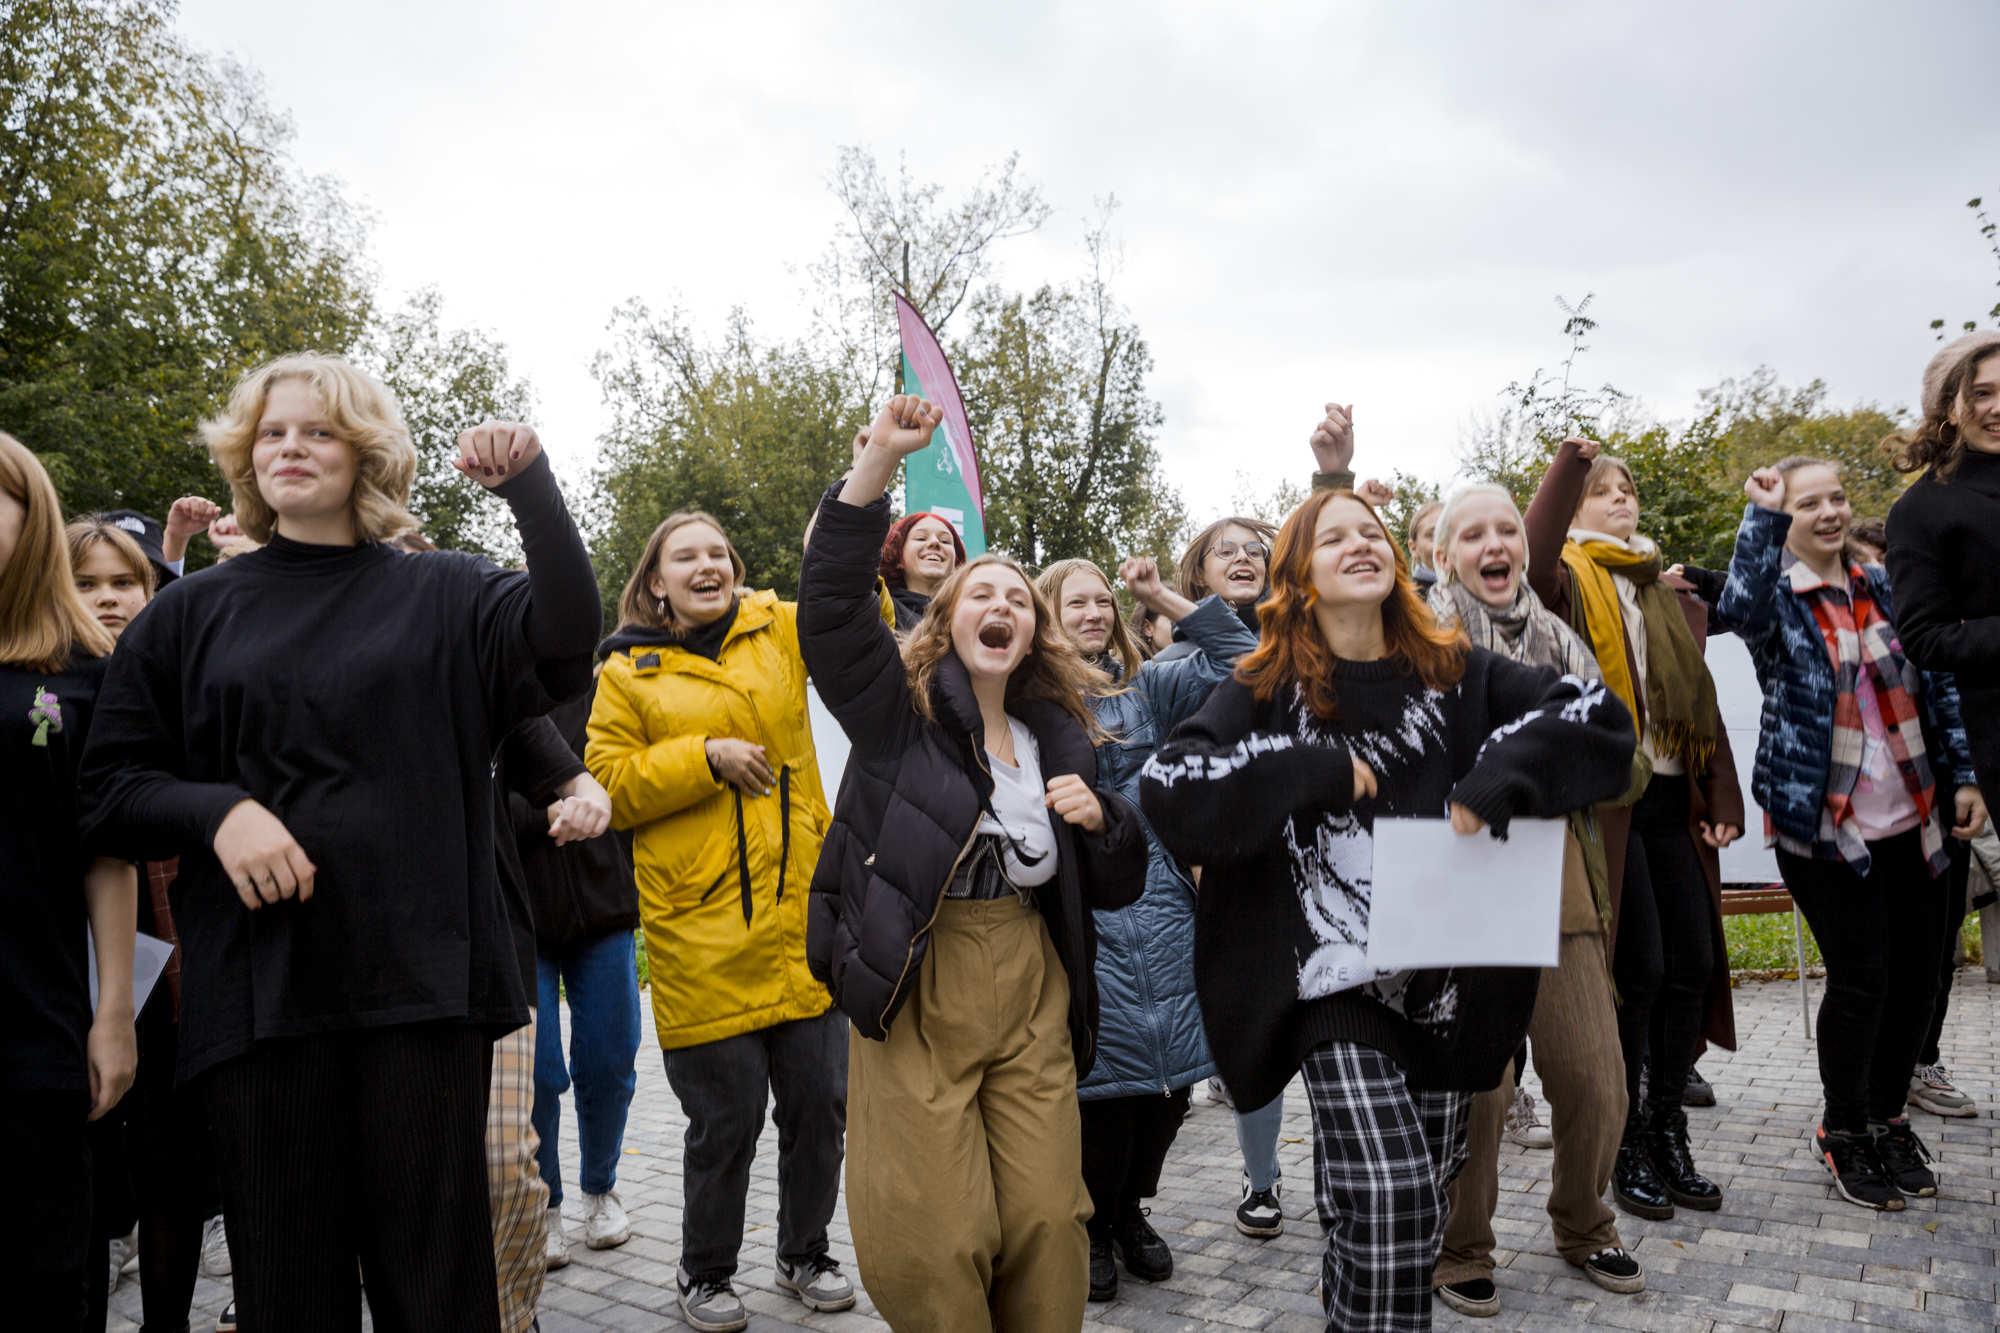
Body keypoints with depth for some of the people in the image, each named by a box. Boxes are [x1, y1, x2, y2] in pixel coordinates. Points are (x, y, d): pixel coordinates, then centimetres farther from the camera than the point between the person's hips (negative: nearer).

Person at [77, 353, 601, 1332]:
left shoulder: (443, 597, 8)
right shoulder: (189, 614, 12)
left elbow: (568, 635, -10)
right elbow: (107, 790, 10)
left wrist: (528, 484, -18)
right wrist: (218, 810, -9)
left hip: (423, 980, -1)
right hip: (258, 986, 1)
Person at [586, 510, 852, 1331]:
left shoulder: (780, 632, 11)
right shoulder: (629, 672, 4)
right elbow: (609, 784, -2)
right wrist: (706, 758, -13)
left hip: (802, 918, 3)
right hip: (702, 936, -3)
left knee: (819, 1104, 11)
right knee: (726, 1119, 5)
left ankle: (805, 1254, 34)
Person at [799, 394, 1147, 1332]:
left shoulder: (1061, 735, 11)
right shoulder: (900, 708, 0)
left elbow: (1116, 889, 15)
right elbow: (830, 604, -18)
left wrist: (1101, 820, -7)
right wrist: (878, 464, -26)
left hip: (1030, 999, 4)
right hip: (916, 993, -3)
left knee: (1049, 1221, 5)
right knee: (937, 1240, -1)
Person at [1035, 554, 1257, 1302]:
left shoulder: (1145, 686, 13)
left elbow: (1237, 658, 7)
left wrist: (1164, 599, 4)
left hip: (1159, 900, 4)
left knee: (1173, 1069, 6)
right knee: (1106, 1071, -3)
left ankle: (1130, 1208, 29)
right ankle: (1091, 1224, 21)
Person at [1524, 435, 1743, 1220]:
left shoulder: (1674, 596, 19)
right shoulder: (1573, 581, 2)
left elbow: (1702, 703, 18)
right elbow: (1533, 559, -25)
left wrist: (1723, 799, 11)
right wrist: (1568, 461, -18)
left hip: (1674, 799, 6)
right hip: (1608, 796, -6)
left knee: (1695, 963, 6)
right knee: (1637, 970, -5)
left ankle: (1666, 1131, 20)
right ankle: (1622, 1146, 10)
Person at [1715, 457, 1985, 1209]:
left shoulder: (1885, 588, 11)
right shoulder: (1779, 598, -5)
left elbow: (1937, 682, 14)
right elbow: (1741, 609, -30)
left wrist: (1963, 776, 10)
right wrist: (1763, 514, -27)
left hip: (1914, 823, 6)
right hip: (1823, 826, -5)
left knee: (1918, 976, 10)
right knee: (1861, 978, -3)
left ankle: (1887, 1118, 30)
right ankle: (1845, 1135, 17)